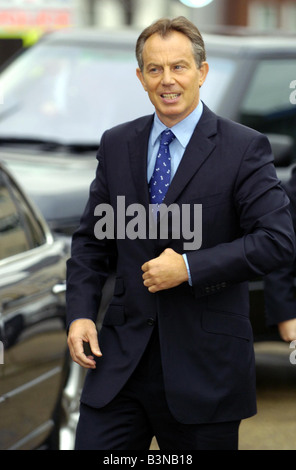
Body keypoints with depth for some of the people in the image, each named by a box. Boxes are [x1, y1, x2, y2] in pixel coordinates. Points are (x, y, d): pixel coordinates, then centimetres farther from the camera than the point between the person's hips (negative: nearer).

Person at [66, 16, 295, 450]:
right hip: (122, 357, 3)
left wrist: (190, 268, -17)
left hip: (205, 362, -3)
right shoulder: (116, 145, 10)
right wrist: (80, 313, -1)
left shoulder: (244, 148, -4)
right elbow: (91, 240, 13)